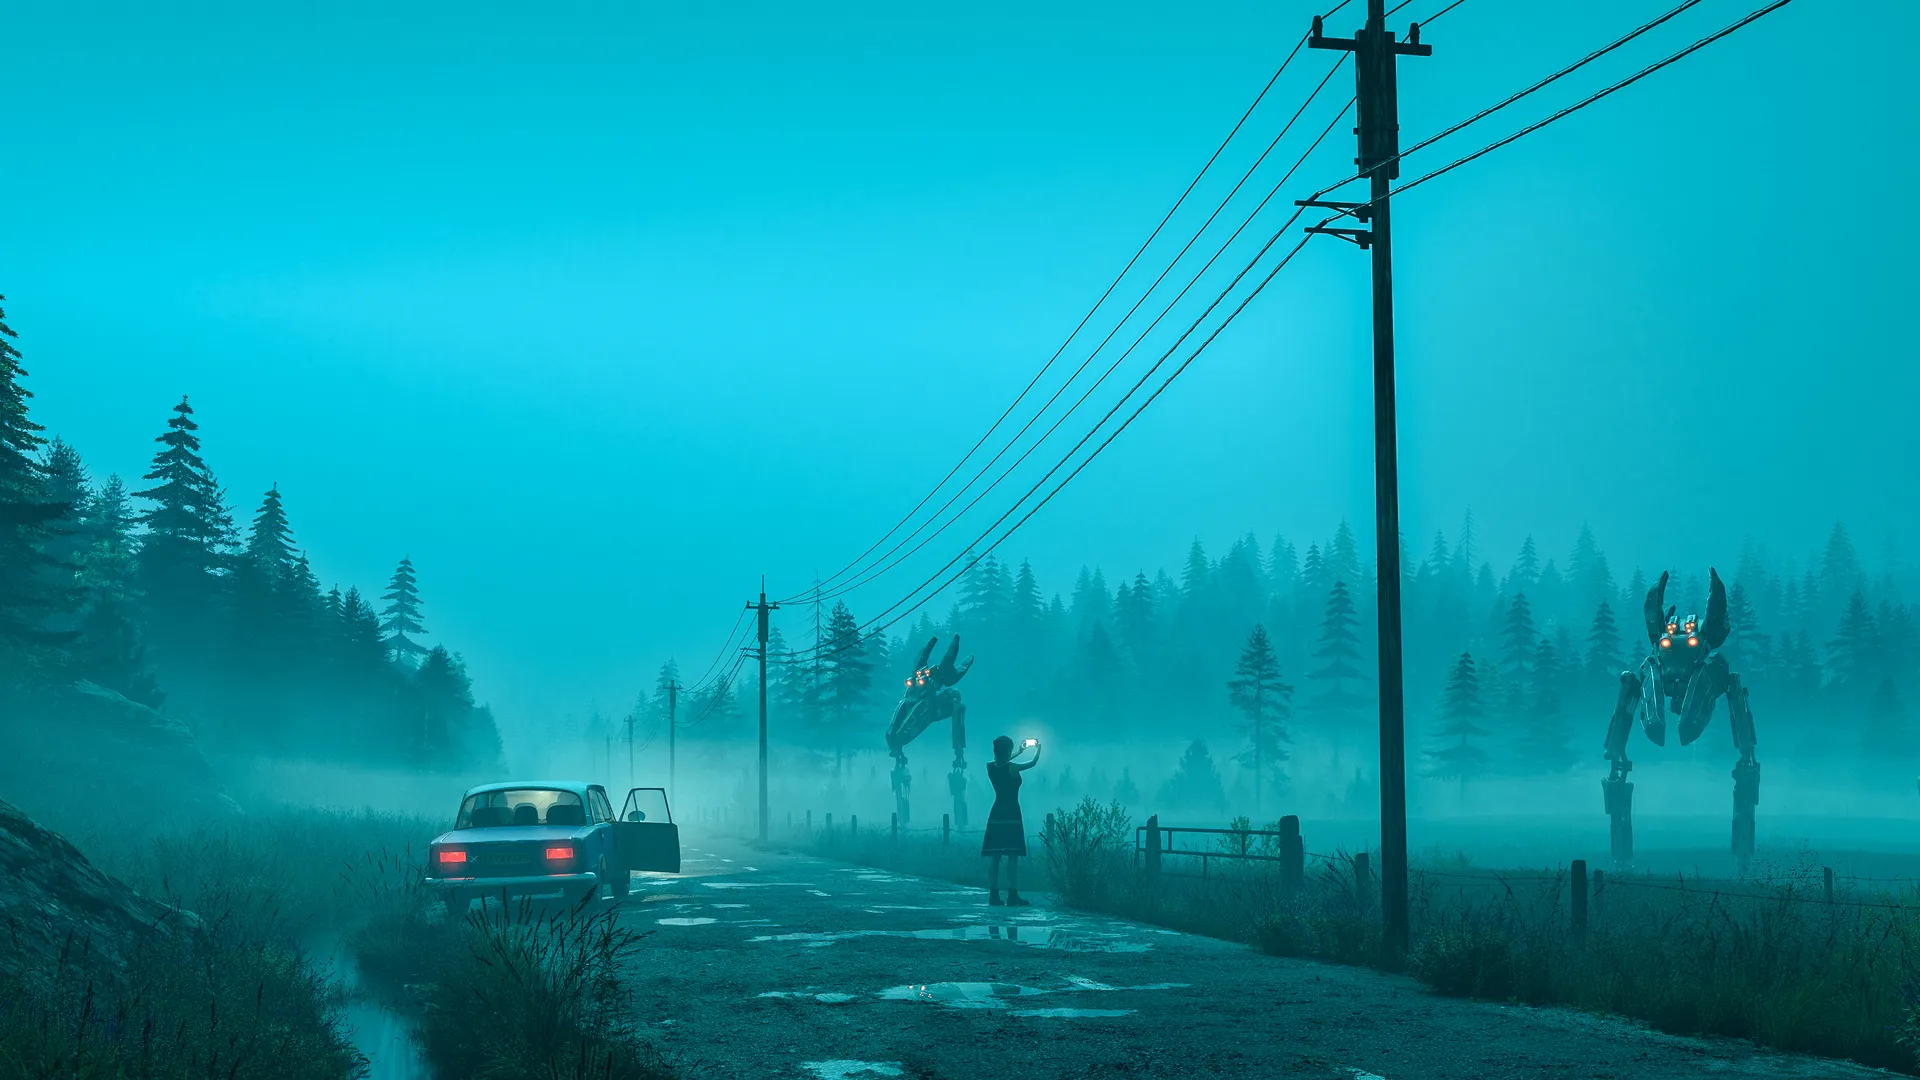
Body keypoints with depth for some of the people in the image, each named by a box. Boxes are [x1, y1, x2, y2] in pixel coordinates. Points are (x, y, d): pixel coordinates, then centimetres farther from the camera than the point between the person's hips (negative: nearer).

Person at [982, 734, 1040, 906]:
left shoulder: (990, 766, 2)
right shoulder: (1012, 767, -12)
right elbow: (1033, 763, 4)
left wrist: (1020, 752, 37)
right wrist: (1038, 749, 25)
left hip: (996, 816, 5)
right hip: (1011, 815, -5)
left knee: (995, 857, 6)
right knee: (1013, 857, -4)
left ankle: (994, 895, 4)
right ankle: (1013, 896, -7)